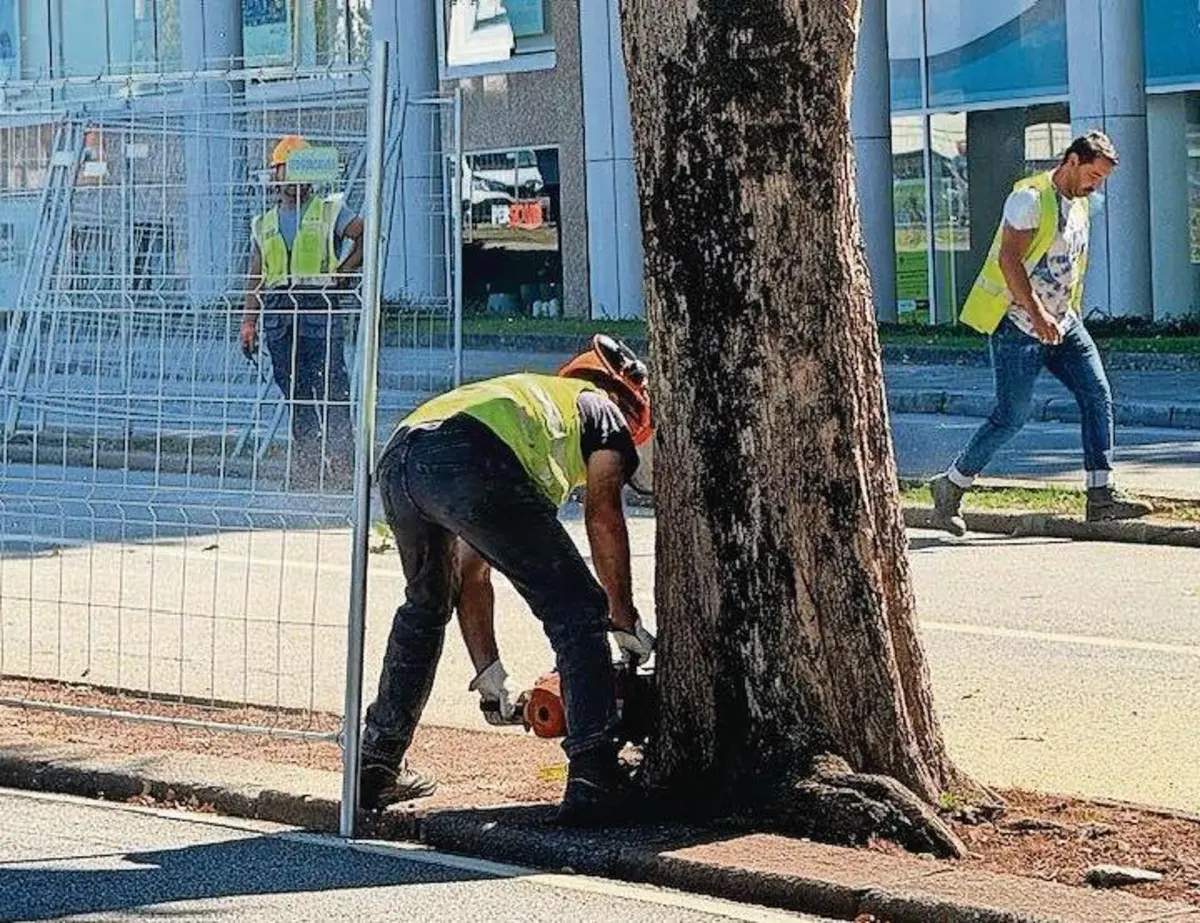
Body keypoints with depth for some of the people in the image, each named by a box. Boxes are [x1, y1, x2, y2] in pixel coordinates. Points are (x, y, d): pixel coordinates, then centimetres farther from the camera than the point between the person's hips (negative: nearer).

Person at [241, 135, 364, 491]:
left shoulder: (330, 211, 9)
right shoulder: (264, 224, 20)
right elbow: (255, 279, 18)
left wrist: (342, 274, -5)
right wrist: (248, 322, 8)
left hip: (318, 308, -4)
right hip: (277, 312, 4)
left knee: (331, 390, -11)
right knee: (295, 396, 3)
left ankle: (342, 470, -12)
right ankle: (305, 472, 5)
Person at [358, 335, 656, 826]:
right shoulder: (602, 409, 30)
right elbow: (602, 515, 9)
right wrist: (624, 619, 17)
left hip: (396, 459, 7)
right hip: (475, 467, -7)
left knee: (424, 607, 32)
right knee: (576, 614, 4)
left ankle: (376, 767, 36)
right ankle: (594, 780, -7)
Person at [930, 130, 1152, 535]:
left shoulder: (1079, 204, 13)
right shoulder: (1031, 198, -14)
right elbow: (1009, 259, -21)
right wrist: (1036, 314, -27)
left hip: (1063, 323, 8)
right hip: (1019, 325, -8)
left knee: (1098, 396, -5)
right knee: (1011, 416, -7)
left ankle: (1101, 495, -6)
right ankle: (950, 485, 9)